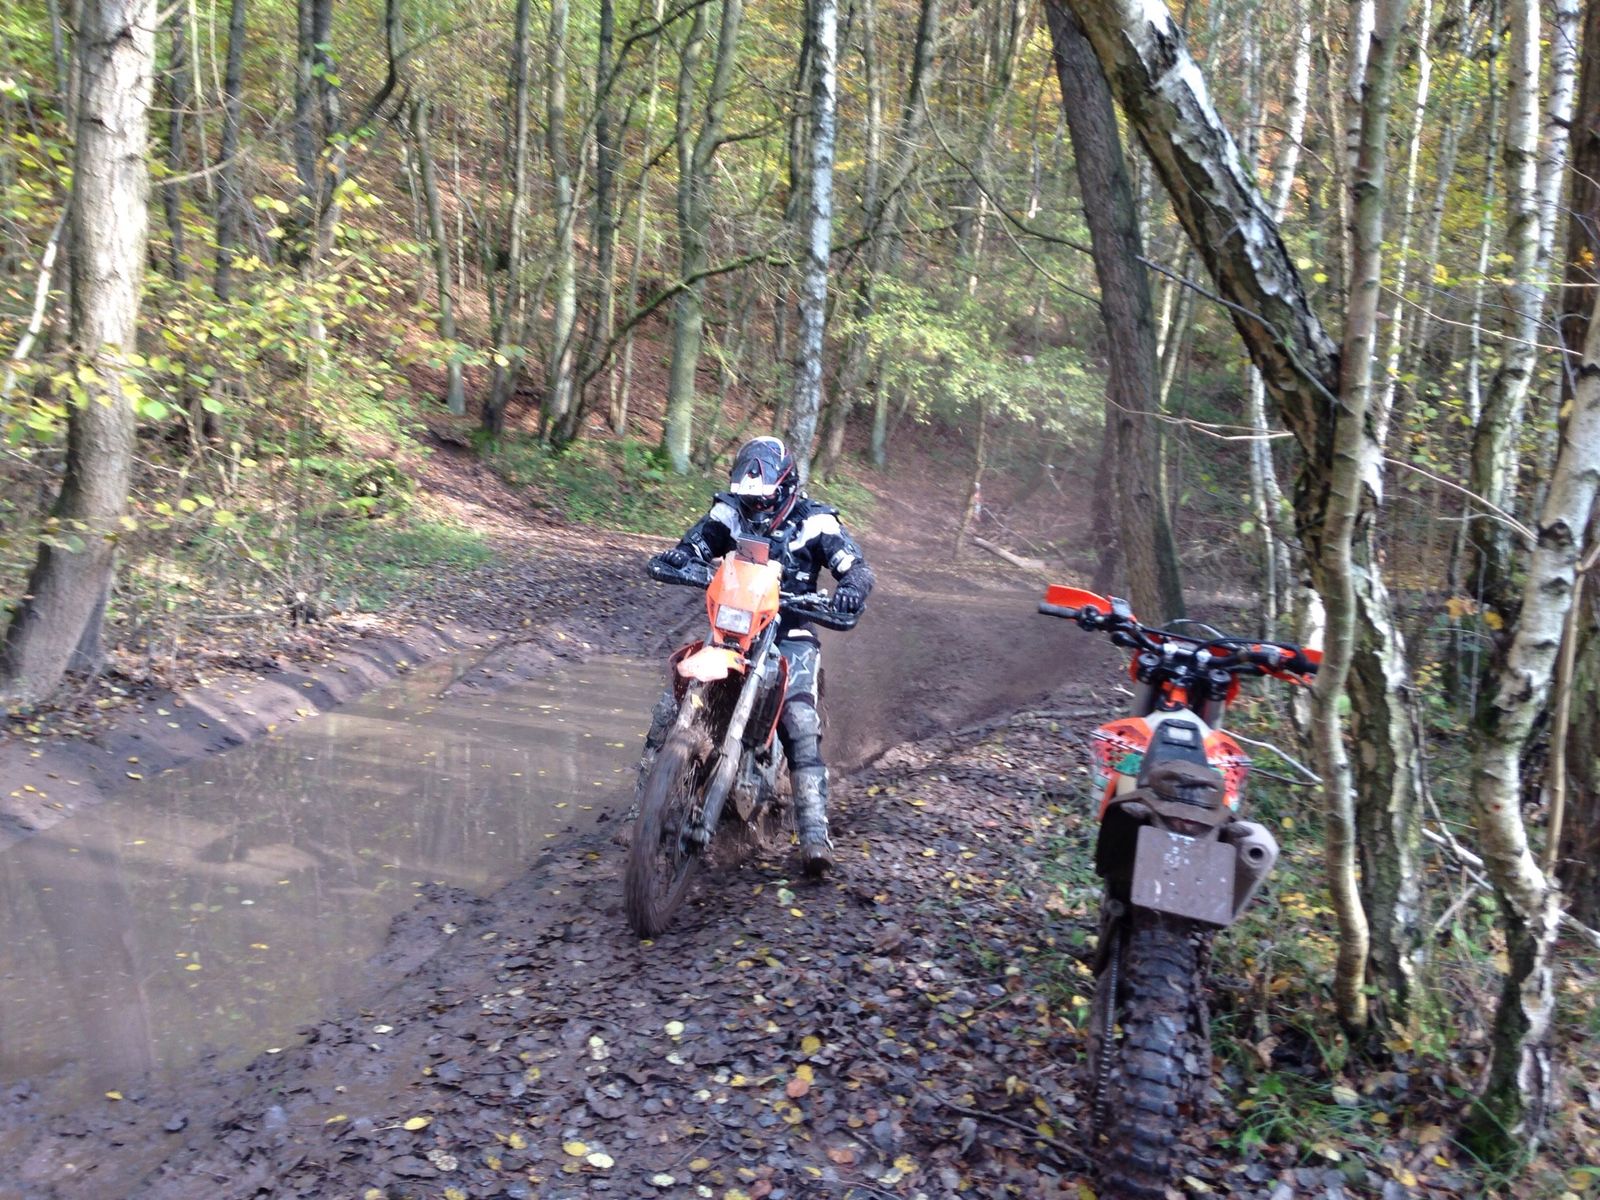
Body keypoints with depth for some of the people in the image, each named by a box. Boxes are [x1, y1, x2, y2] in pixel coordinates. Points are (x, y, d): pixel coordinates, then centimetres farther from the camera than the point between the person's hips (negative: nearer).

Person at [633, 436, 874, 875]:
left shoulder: (813, 521, -4)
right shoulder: (730, 511, 5)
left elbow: (857, 566, -9)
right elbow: (694, 545, -2)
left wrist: (851, 589, -33)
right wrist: (675, 557, -27)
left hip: (790, 635, -3)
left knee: (801, 724, -23)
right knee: (670, 707, -9)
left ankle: (814, 832, -19)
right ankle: (642, 807, 7)